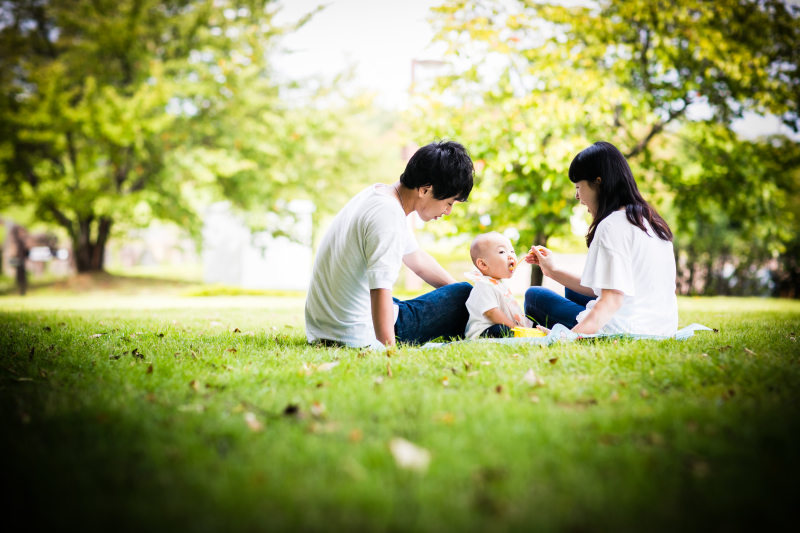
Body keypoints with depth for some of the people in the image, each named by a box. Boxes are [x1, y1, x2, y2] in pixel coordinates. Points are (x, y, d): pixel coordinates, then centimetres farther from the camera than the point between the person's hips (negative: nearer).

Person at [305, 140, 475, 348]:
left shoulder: (378, 193, 9)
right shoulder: (388, 216, -23)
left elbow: (418, 262, 20)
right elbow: (381, 289, -33)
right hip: (361, 336, -10)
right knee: (464, 296, -3)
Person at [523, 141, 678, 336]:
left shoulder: (612, 226, -16)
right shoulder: (648, 220, 13)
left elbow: (612, 299, -25)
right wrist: (554, 272, 22)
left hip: (626, 331, -10)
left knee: (534, 295, 7)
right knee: (572, 291, 33)